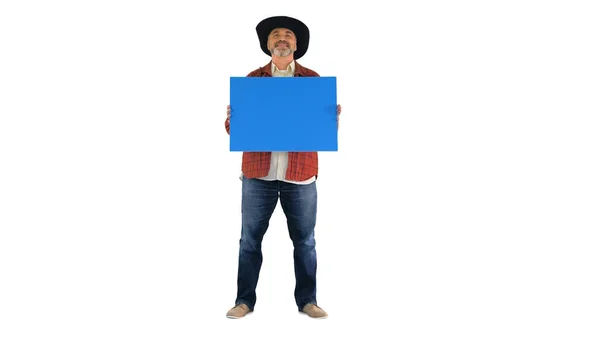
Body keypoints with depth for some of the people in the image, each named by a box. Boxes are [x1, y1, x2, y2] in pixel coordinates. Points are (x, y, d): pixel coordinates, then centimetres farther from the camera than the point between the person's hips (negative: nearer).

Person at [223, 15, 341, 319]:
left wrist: (334, 119, -16)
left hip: (300, 176, 0)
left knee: (305, 241, 7)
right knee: (250, 239, 7)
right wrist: (232, 118, -15)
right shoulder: (252, 79, 9)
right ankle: (245, 300, 21)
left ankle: (307, 300, 22)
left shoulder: (313, 79, 8)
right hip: (258, 174, 1)